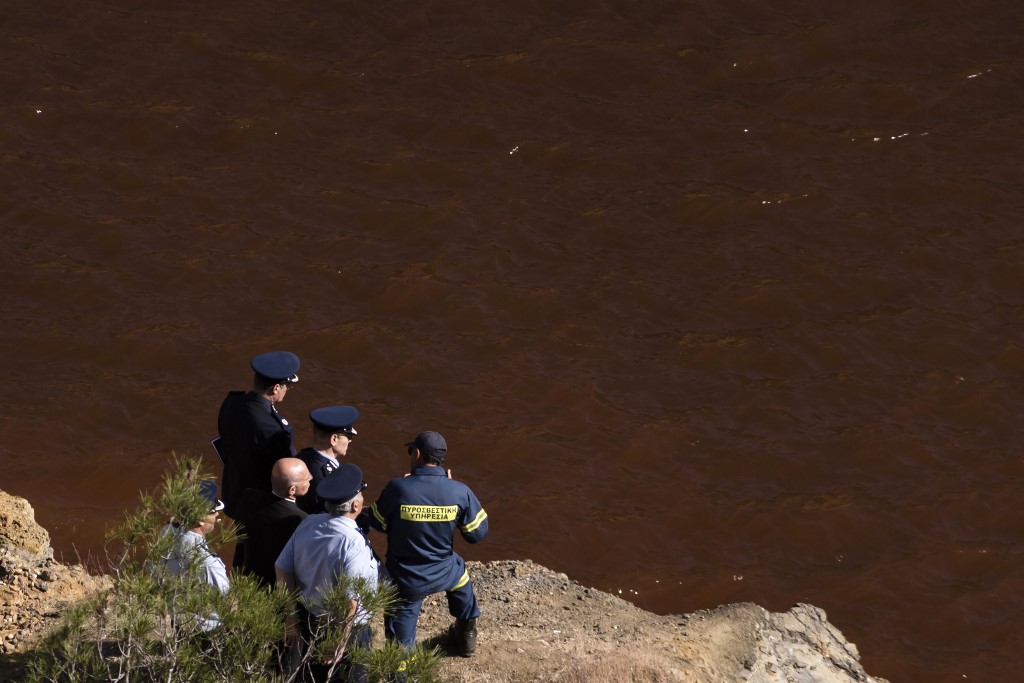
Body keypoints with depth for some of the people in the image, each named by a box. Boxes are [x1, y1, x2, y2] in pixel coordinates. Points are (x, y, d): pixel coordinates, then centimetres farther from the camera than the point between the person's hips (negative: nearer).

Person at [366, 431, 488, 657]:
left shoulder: (398, 488, -23)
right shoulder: (459, 492, -18)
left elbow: (377, 523, -6)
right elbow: (478, 533, -5)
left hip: (404, 580, -3)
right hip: (443, 575, 3)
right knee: (460, 574, 38)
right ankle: (467, 637, 55)